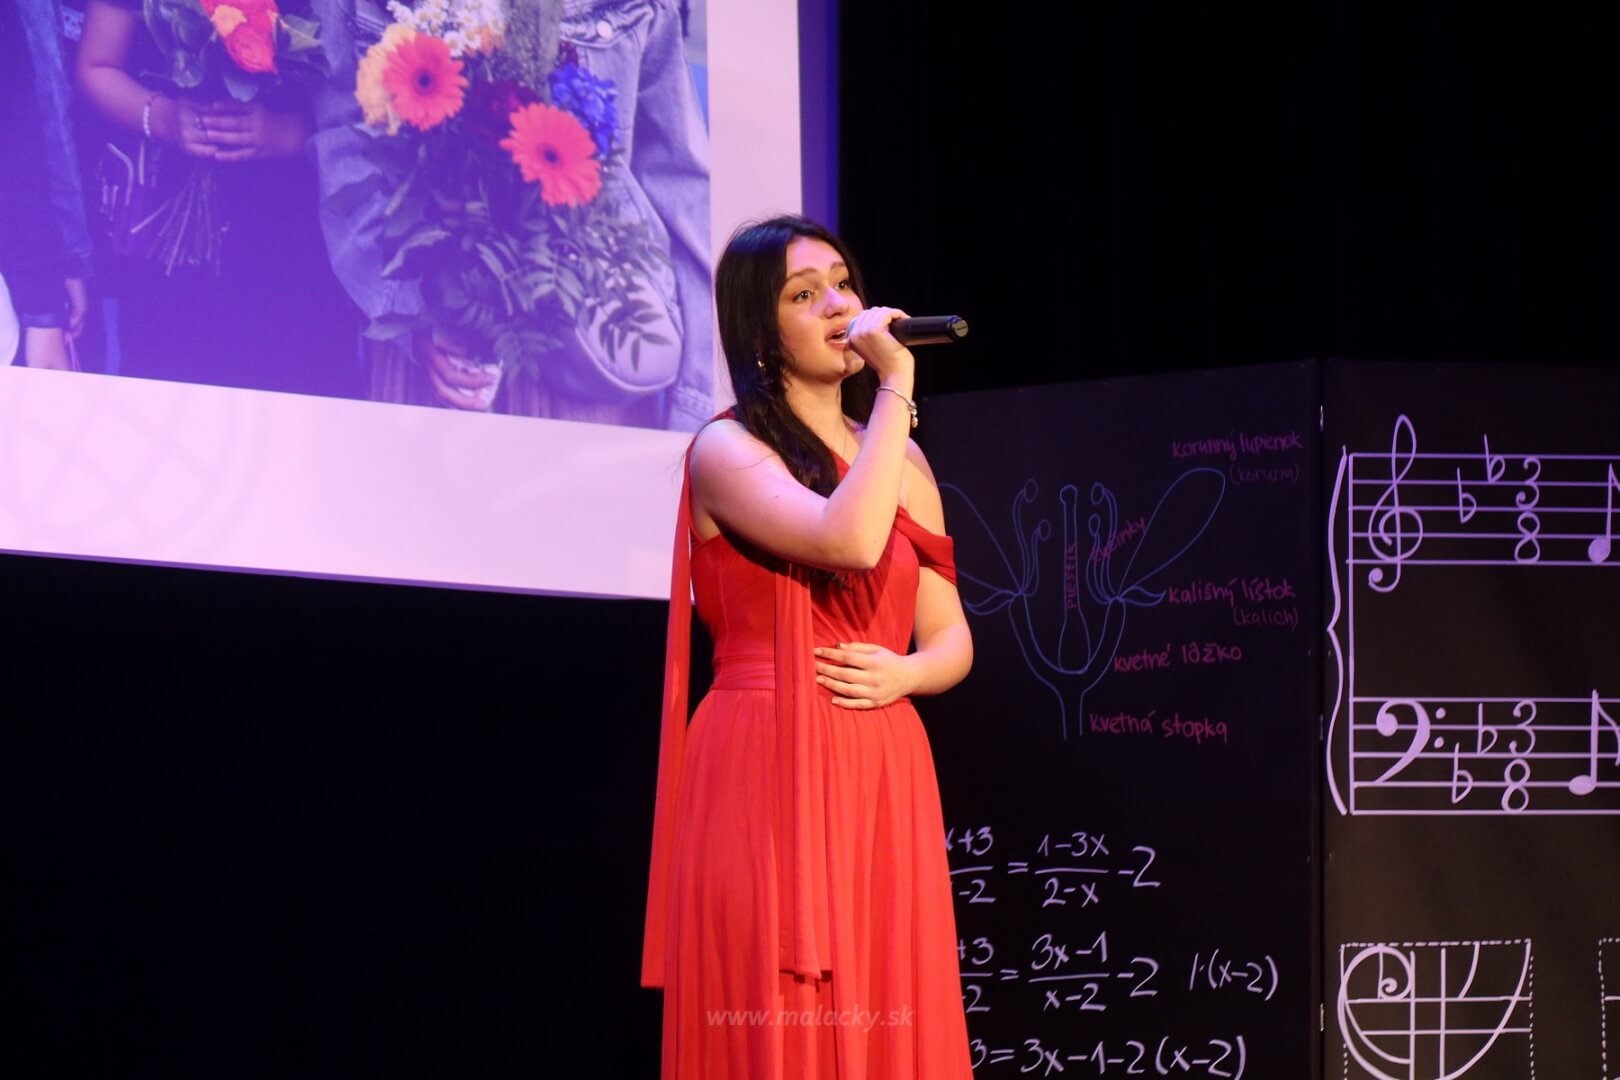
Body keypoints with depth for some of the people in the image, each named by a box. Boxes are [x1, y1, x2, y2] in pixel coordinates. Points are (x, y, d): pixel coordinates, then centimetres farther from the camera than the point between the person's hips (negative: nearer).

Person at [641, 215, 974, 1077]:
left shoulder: (901, 459, 17)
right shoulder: (728, 451, -3)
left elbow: (951, 639, 16)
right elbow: (850, 541, -22)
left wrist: (904, 674, -7)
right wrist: (896, 383, -15)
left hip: (882, 779, 6)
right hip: (769, 779, -6)